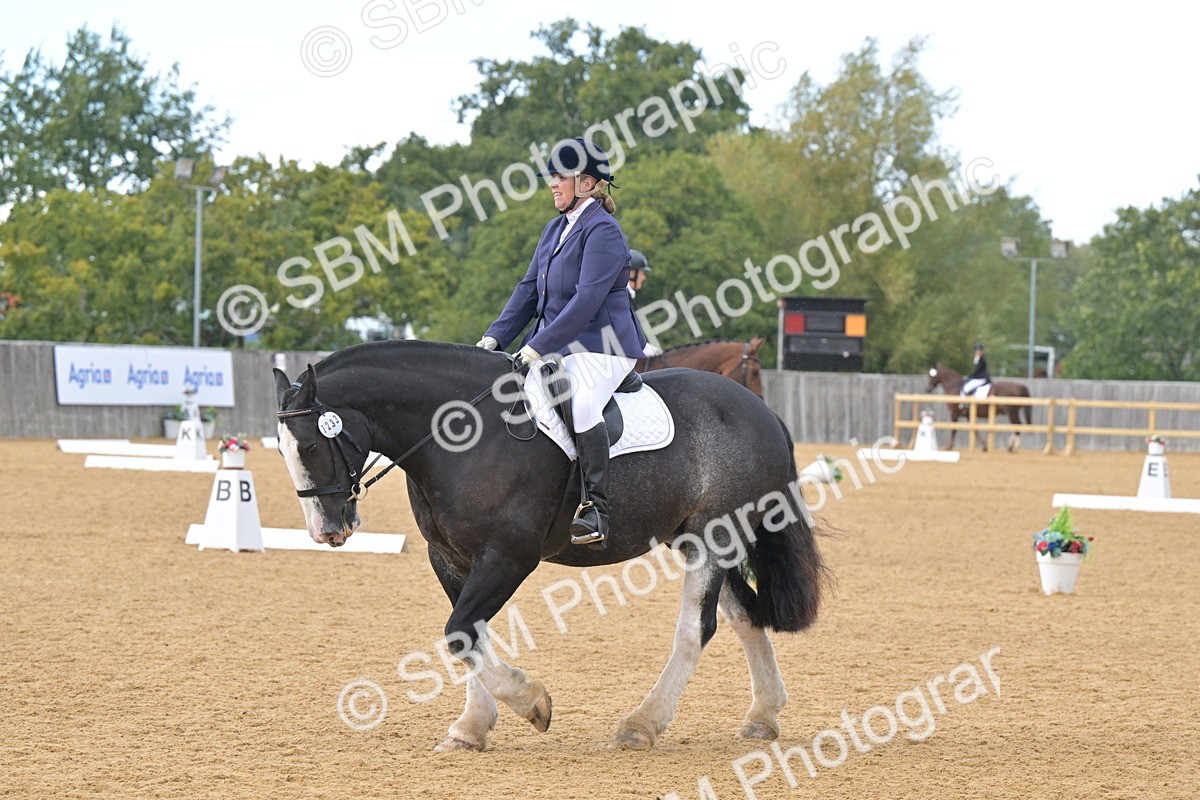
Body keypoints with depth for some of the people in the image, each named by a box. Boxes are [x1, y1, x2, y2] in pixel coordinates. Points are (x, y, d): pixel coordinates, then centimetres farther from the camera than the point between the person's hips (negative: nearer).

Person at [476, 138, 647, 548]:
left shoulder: (603, 232, -12)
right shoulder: (556, 229, 17)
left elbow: (587, 299, -21)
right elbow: (529, 288, 16)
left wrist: (538, 346, -25)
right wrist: (495, 337, 3)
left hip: (601, 347, -10)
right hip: (555, 348, 10)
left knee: (581, 405, -35)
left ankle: (597, 510, -32)